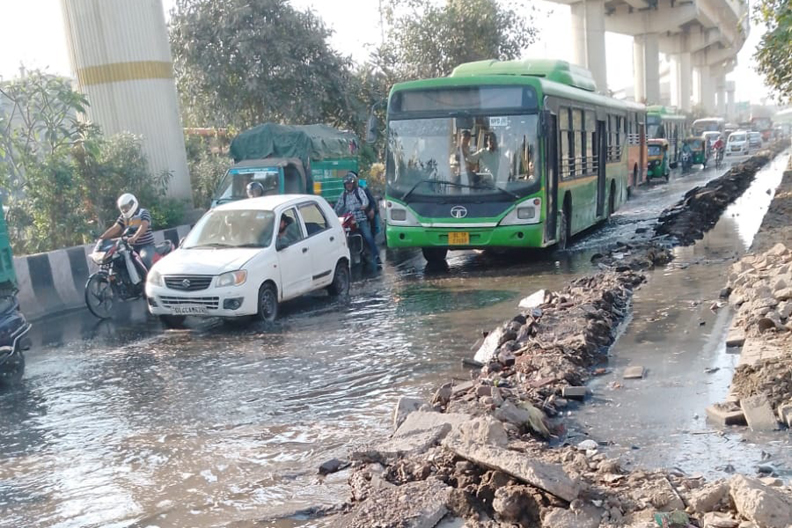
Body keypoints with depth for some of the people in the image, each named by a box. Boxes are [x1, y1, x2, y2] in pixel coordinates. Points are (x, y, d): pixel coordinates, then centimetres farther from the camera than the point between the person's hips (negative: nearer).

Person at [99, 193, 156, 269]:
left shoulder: (144, 213, -7)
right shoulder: (123, 217, 11)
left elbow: (143, 226, -26)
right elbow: (115, 228, 0)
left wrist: (135, 237, -44)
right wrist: (101, 238, -16)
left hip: (146, 245, -6)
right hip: (132, 246, 7)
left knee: (145, 258, -35)